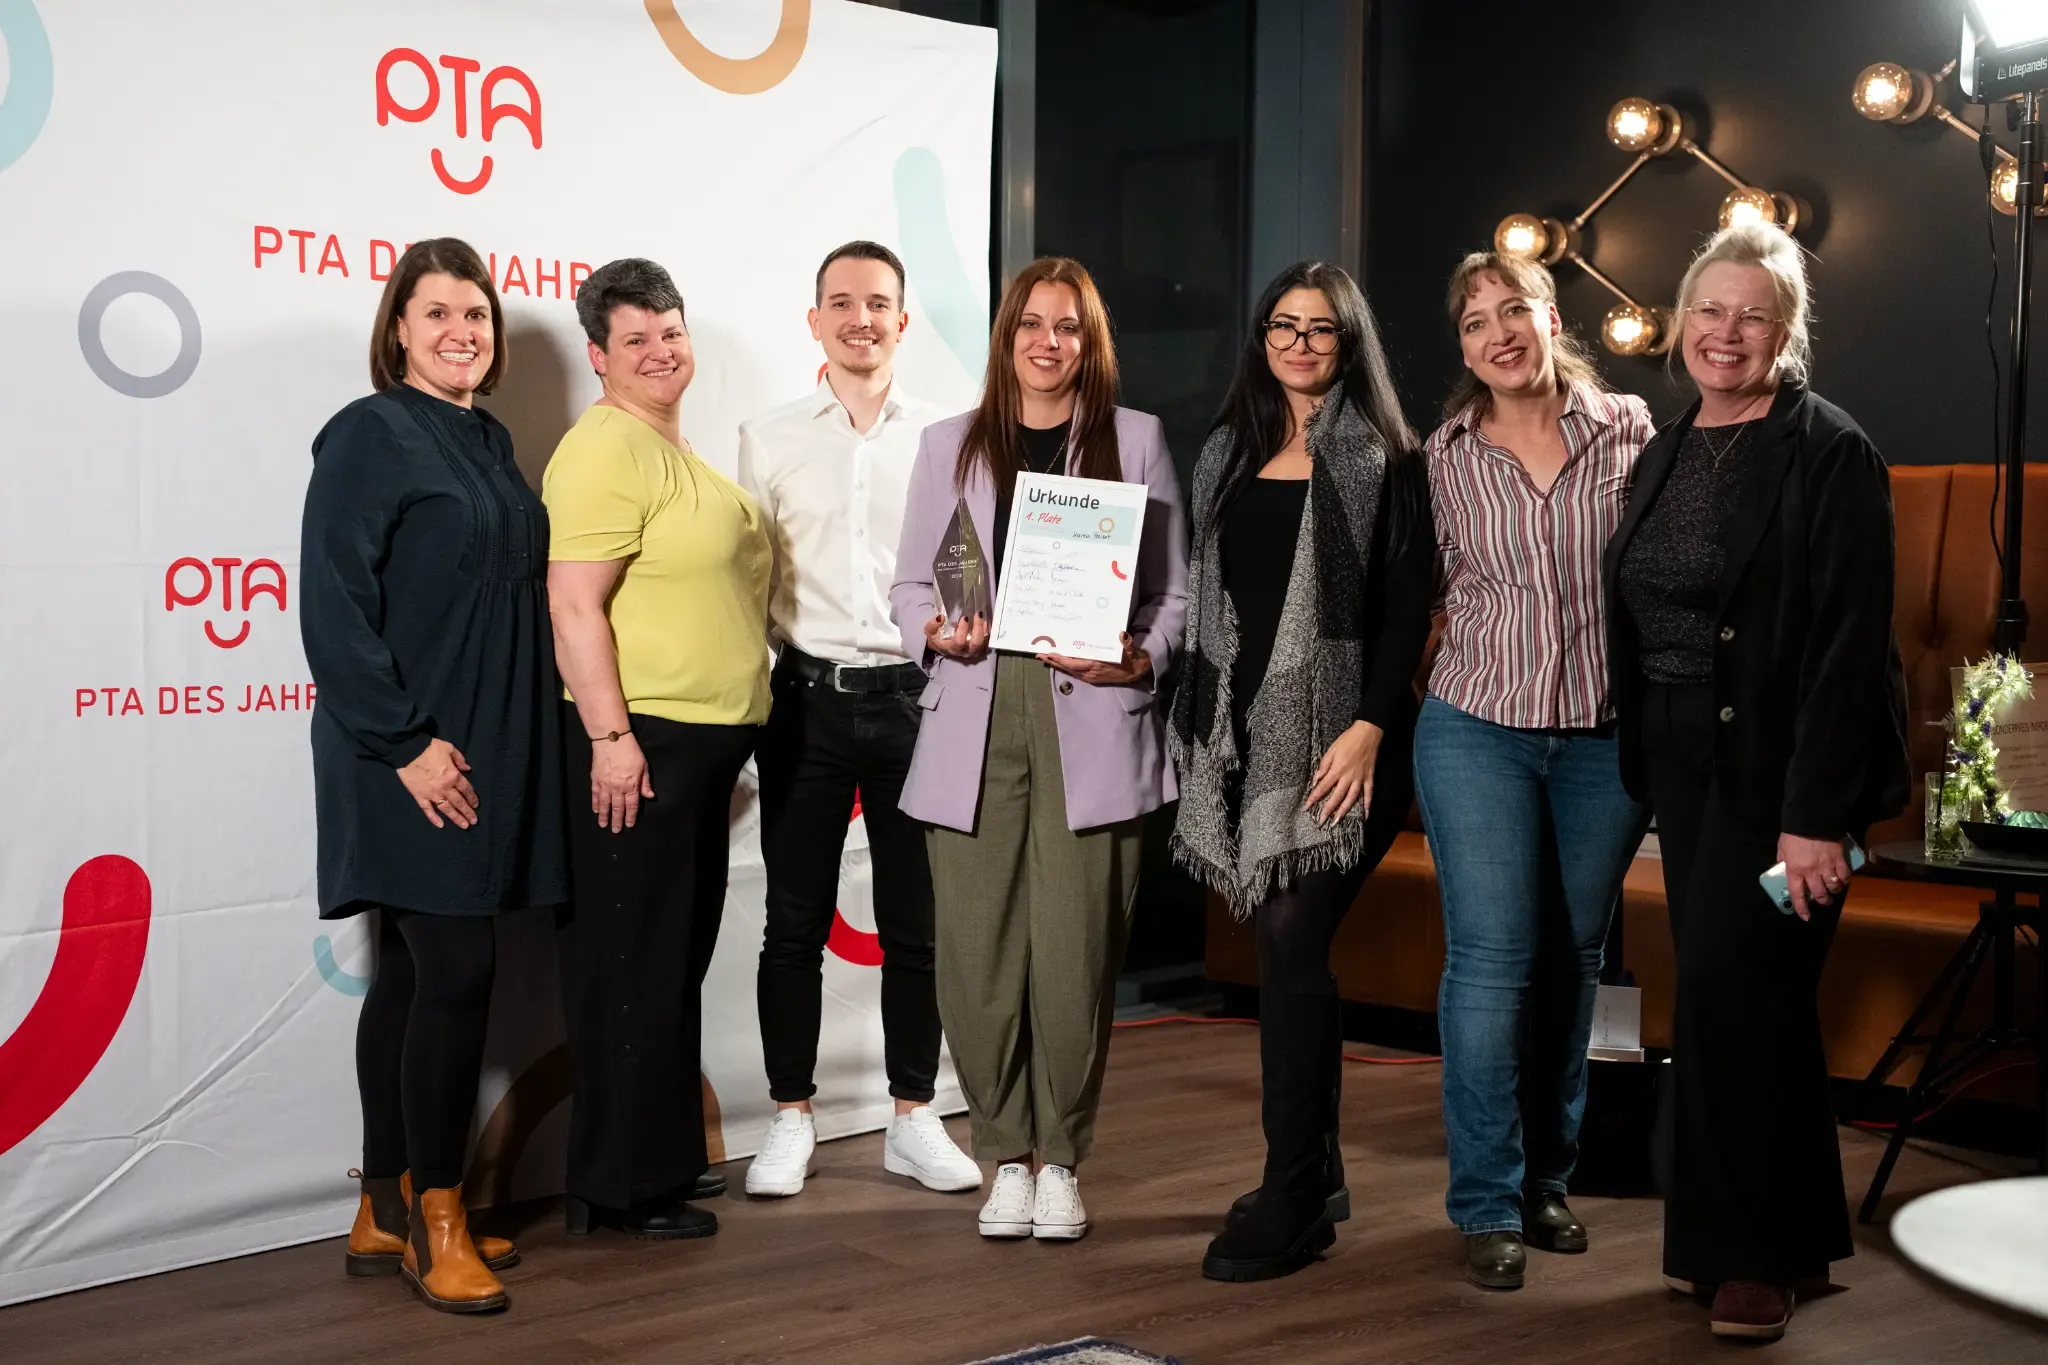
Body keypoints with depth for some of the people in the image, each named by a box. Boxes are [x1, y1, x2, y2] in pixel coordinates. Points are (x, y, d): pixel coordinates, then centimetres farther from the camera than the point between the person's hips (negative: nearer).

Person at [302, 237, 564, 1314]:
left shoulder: (489, 441, 15)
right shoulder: (369, 436, -8)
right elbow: (333, 607, -14)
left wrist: (509, 742, 14)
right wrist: (405, 742, -19)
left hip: (485, 751, 8)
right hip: (410, 758, -8)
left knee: (415, 975, 11)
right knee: (457, 970, -9)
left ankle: (386, 1214, 20)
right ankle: (434, 1217, 4)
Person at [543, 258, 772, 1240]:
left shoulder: (675, 449, 17)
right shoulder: (605, 449, -13)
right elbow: (574, 605, -20)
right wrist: (610, 736, -24)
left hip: (701, 739, 10)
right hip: (635, 738, -10)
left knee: (677, 955, 16)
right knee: (629, 960, -2)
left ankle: (660, 1155, 27)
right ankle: (622, 1186, 7)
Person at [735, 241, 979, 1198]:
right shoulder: (769, 439, 5)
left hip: (913, 695, 0)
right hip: (807, 697, 0)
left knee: (916, 920, 7)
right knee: (796, 921, 6)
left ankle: (913, 1119, 19)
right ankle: (791, 1119, 17)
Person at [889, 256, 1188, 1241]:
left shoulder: (1136, 440, 11)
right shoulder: (951, 444, 15)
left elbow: (1173, 593, 11)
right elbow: (910, 585, 15)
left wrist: (1138, 659, -8)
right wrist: (936, 634, -6)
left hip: (1089, 724, -1)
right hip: (974, 724, 2)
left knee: (1074, 957, -4)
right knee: (977, 958, -2)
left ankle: (1060, 1159, 14)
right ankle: (1005, 1156, 15)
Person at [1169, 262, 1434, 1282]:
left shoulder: (1380, 454, -1)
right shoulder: (1230, 451, 16)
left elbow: (1408, 604, -7)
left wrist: (1371, 725, -17)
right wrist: (1195, 719, 14)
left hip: (1337, 732, -5)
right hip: (1247, 728, 6)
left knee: (1291, 941, -12)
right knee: (1289, 947, 10)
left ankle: (1289, 1199, -6)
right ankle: (1317, 1178, 21)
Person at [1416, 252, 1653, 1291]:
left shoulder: (1626, 429, 1)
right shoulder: (1446, 456, 1)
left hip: (1606, 736, 1)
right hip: (1478, 728, -1)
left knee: (1572, 960, 11)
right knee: (1492, 960, -6)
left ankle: (1546, 1178, 25)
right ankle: (1487, 1206, 4)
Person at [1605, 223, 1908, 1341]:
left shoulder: (1831, 455, -10)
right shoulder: (1665, 455, 12)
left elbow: (1852, 646, -16)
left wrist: (1817, 814, -22)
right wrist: (1639, 775, 9)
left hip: (1778, 768, -7)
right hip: (1682, 766, 7)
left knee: (1735, 994, -7)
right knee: (1716, 997, 11)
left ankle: (1760, 1252, 9)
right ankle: (1721, 1236, 23)